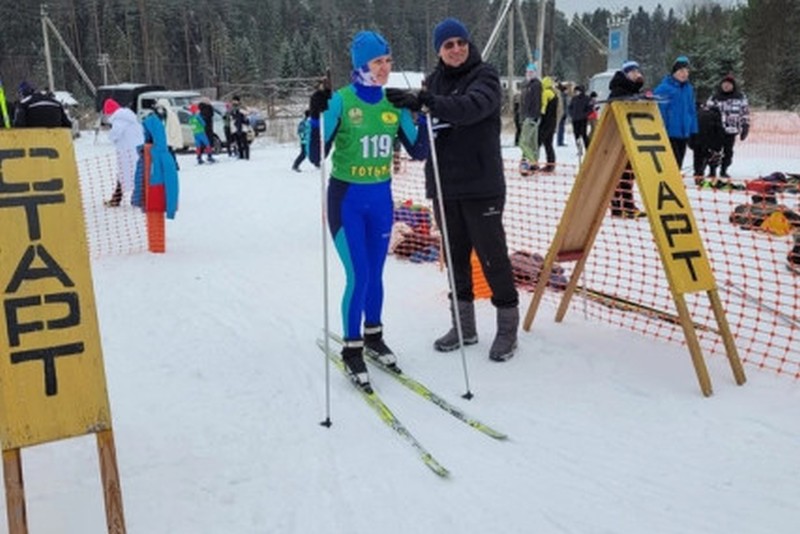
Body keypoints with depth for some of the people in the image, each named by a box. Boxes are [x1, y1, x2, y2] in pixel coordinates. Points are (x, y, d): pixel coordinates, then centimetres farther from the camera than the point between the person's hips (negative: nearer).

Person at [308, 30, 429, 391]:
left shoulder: (395, 103, 1)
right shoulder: (340, 101, -13)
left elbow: (418, 152, 3)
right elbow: (315, 156, -16)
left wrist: (424, 115, -7)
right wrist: (316, 117, -29)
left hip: (381, 198, 4)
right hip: (347, 199, -4)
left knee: (375, 273, 13)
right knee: (358, 276, -6)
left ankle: (374, 337, 32)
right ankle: (352, 350, 11)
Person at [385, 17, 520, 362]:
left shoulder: (484, 76, -4)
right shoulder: (435, 80, 12)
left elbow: (471, 108, -26)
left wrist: (430, 102, -41)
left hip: (481, 185, -5)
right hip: (444, 185, 5)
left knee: (491, 256, -1)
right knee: (455, 256, 12)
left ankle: (507, 325, 12)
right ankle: (463, 325, 24)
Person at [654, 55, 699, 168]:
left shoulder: (689, 88, 12)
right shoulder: (664, 88, -10)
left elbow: (692, 111, 18)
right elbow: (659, 111, -12)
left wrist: (693, 130, 14)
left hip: (684, 133, 7)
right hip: (669, 133, -7)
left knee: (678, 163, 13)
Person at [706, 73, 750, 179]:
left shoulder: (740, 97, 4)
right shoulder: (715, 97, 2)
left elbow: (745, 112, 7)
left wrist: (745, 128, 4)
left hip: (731, 130, 1)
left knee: (728, 151, 6)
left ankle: (724, 171, 18)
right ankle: (712, 170, 6)